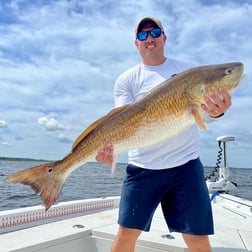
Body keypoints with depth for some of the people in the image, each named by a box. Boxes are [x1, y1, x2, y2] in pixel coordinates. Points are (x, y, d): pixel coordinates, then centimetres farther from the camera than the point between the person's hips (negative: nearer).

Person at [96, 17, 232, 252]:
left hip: (186, 164, 1)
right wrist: (111, 144, -27)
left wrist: (216, 111, -24)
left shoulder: (188, 70, 7)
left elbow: (204, 113, 0)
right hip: (142, 168, 0)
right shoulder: (127, 80, 4)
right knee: (126, 233, 4)